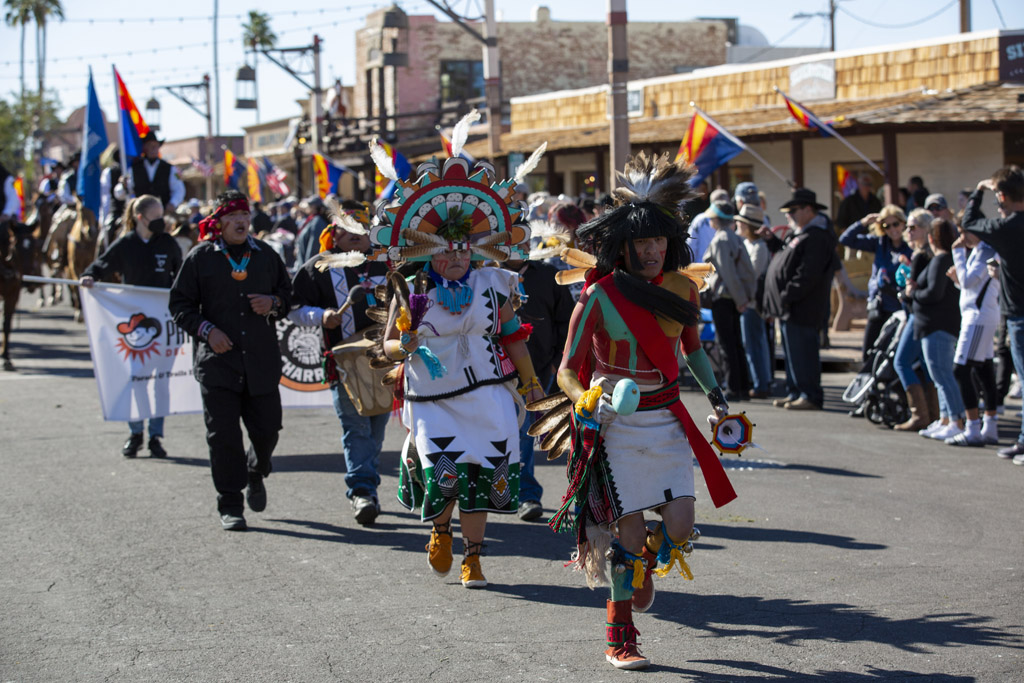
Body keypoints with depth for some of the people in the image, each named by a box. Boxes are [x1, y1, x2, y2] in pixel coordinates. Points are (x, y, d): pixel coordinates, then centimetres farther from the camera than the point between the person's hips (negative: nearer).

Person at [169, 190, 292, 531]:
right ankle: (230, 505, 6)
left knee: (267, 429, 3)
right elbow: (180, 304, 4)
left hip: (262, 360, 2)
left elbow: (288, 294, 20)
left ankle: (256, 474, 36)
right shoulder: (200, 257, 3)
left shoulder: (266, 255, 11)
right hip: (218, 360, -2)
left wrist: (274, 303, -3)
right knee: (223, 435, -4)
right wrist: (206, 329, -11)